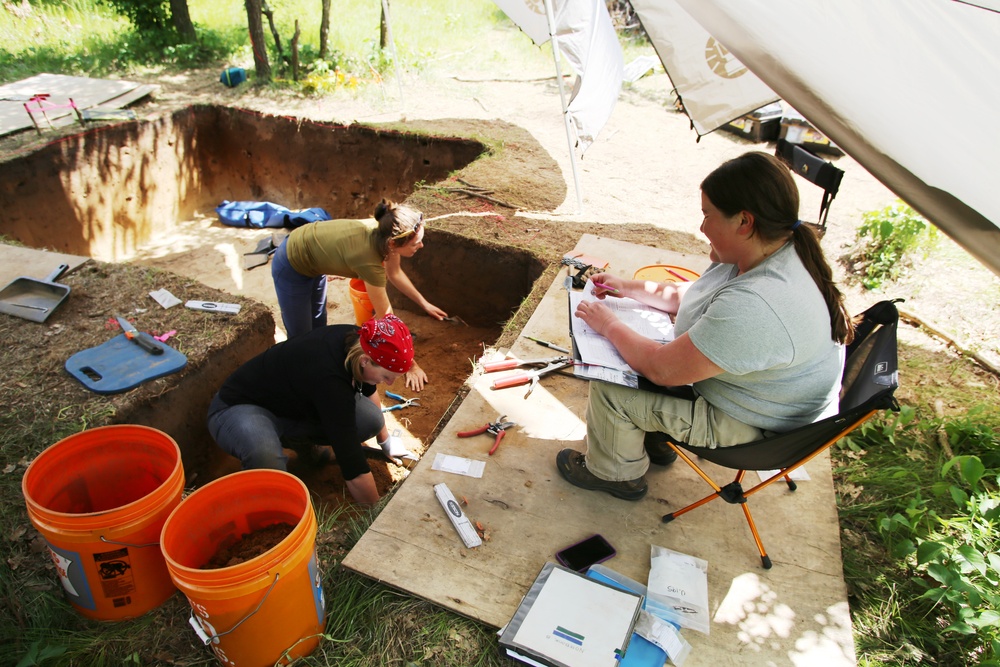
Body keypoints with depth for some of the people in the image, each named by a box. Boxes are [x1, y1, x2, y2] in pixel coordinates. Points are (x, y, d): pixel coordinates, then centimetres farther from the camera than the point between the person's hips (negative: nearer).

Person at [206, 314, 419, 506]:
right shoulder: (329, 378, -39)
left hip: (294, 405, 7)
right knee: (266, 459, -41)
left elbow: (368, 390, 8)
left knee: (371, 420, -18)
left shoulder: (357, 341, -17)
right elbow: (353, 466, -35)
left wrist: (385, 438, 17)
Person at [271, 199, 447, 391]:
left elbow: (394, 274, 2)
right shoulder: (369, 260, -40)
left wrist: (424, 304, 6)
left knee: (318, 329, 21)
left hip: (314, 257, 7)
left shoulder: (386, 232, -21)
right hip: (293, 267, -7)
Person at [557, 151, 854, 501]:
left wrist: (609, 325, -16)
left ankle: (616, 474, 17)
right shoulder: (767, 252, -7)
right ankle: (655, 437, 32)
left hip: (749, 427, -9)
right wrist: (629, 288, 5)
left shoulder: (755, 308, -39)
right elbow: (687, 295, 11)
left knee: (608, 388, -11)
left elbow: (661, 369, -31)